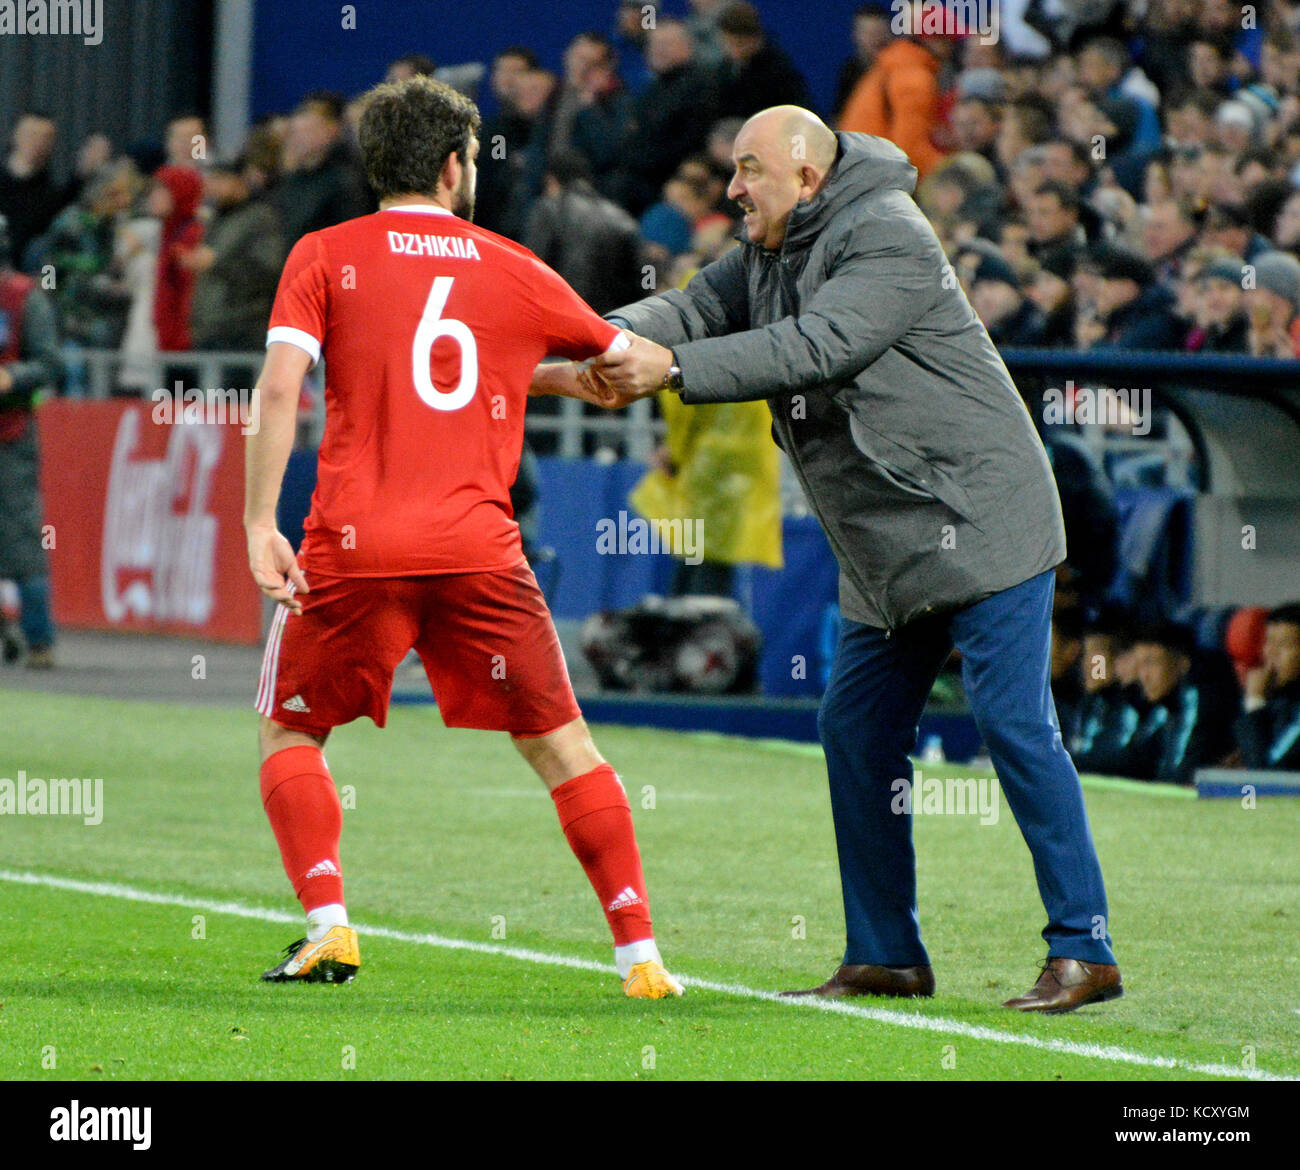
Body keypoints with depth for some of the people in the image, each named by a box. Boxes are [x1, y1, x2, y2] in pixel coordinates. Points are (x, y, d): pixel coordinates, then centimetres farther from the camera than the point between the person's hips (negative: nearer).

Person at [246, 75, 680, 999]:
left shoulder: (324, 257, 7)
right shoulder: (517, 273, 13)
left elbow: (280, 385, -6)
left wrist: (260, 524, -7)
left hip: (356, 545, -1)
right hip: (478, 544, 1)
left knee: (289, 731, 17)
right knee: (561, 744, 10)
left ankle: (328, 926, 1)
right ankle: (640, 952, 5)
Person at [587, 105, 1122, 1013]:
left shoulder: (888, 238, -15)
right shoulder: (769, 256, 14)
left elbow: (816, 348, -26)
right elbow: (698, 308, 2)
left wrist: (673, 369, -29)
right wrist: (613, 339, -19)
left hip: (979, 521, -10)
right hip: (887, 557, 10)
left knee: (1015, 724, -12)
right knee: (856, 731, 8)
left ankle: (1085, 952, -11)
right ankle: (887, 956, 16)